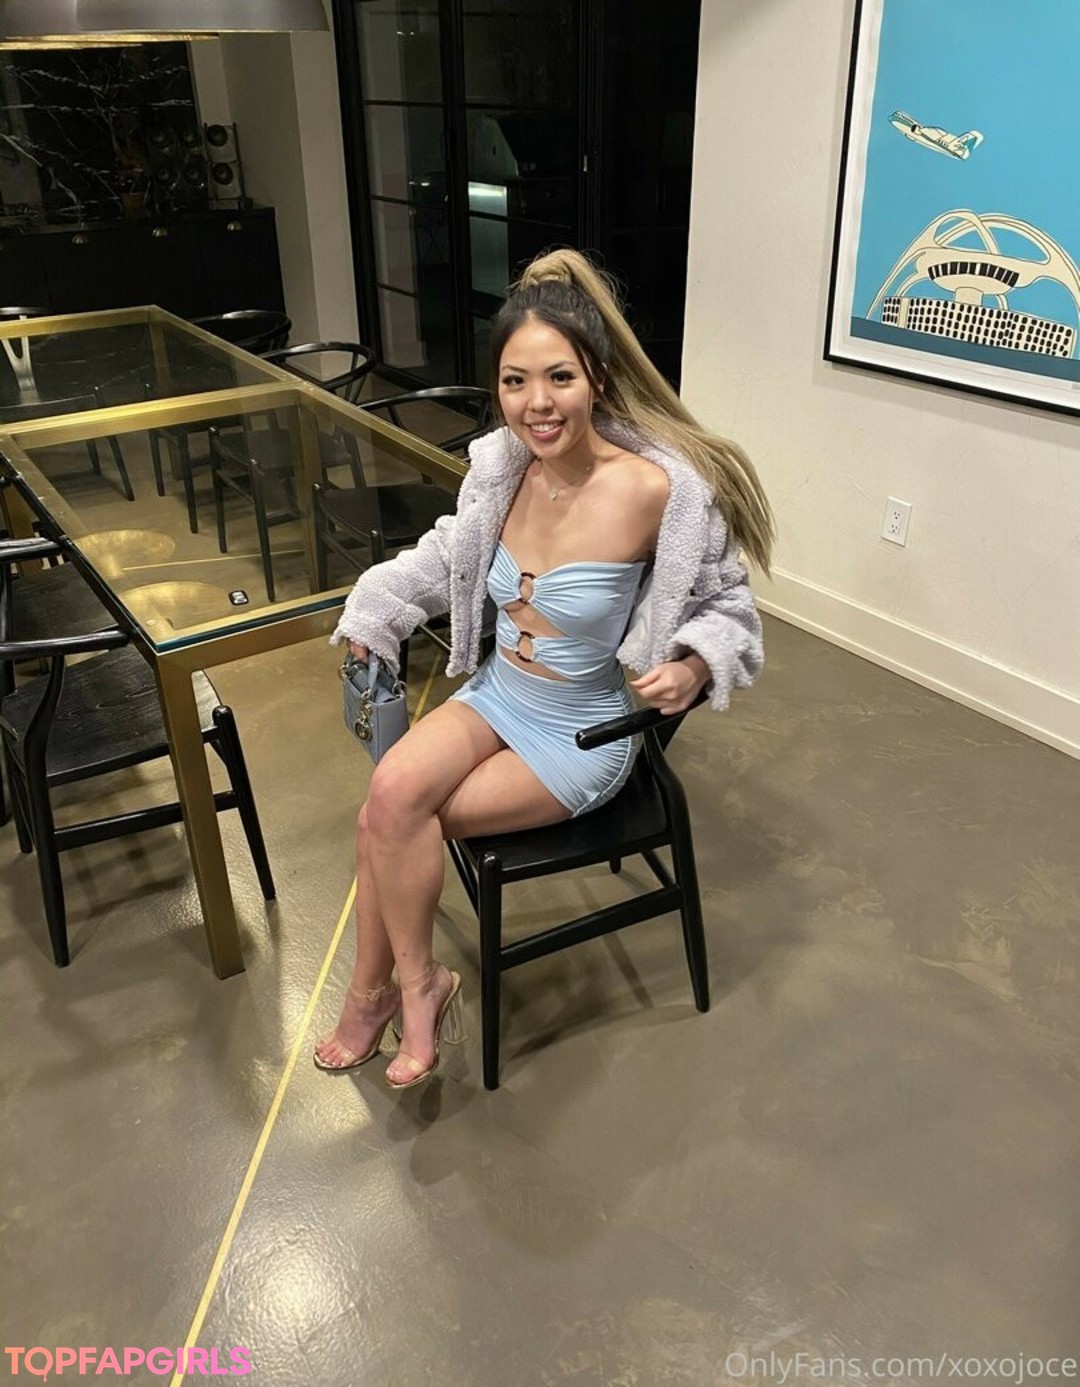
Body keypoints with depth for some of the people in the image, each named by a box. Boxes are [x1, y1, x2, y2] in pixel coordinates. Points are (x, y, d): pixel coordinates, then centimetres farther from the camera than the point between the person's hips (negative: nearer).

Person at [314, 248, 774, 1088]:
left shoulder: (654, 489, -23)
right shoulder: (501, 466, -6)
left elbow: (728, 601, -8)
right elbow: (450, 556, 15)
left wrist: (693, 666, -26)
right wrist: (377, 608, 6)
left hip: (581, 735, -5)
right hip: (494, 697, 5)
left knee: (393, 823, -16)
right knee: (392, 794, -20)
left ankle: (412, 984, 12)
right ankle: (385, 988, 4)